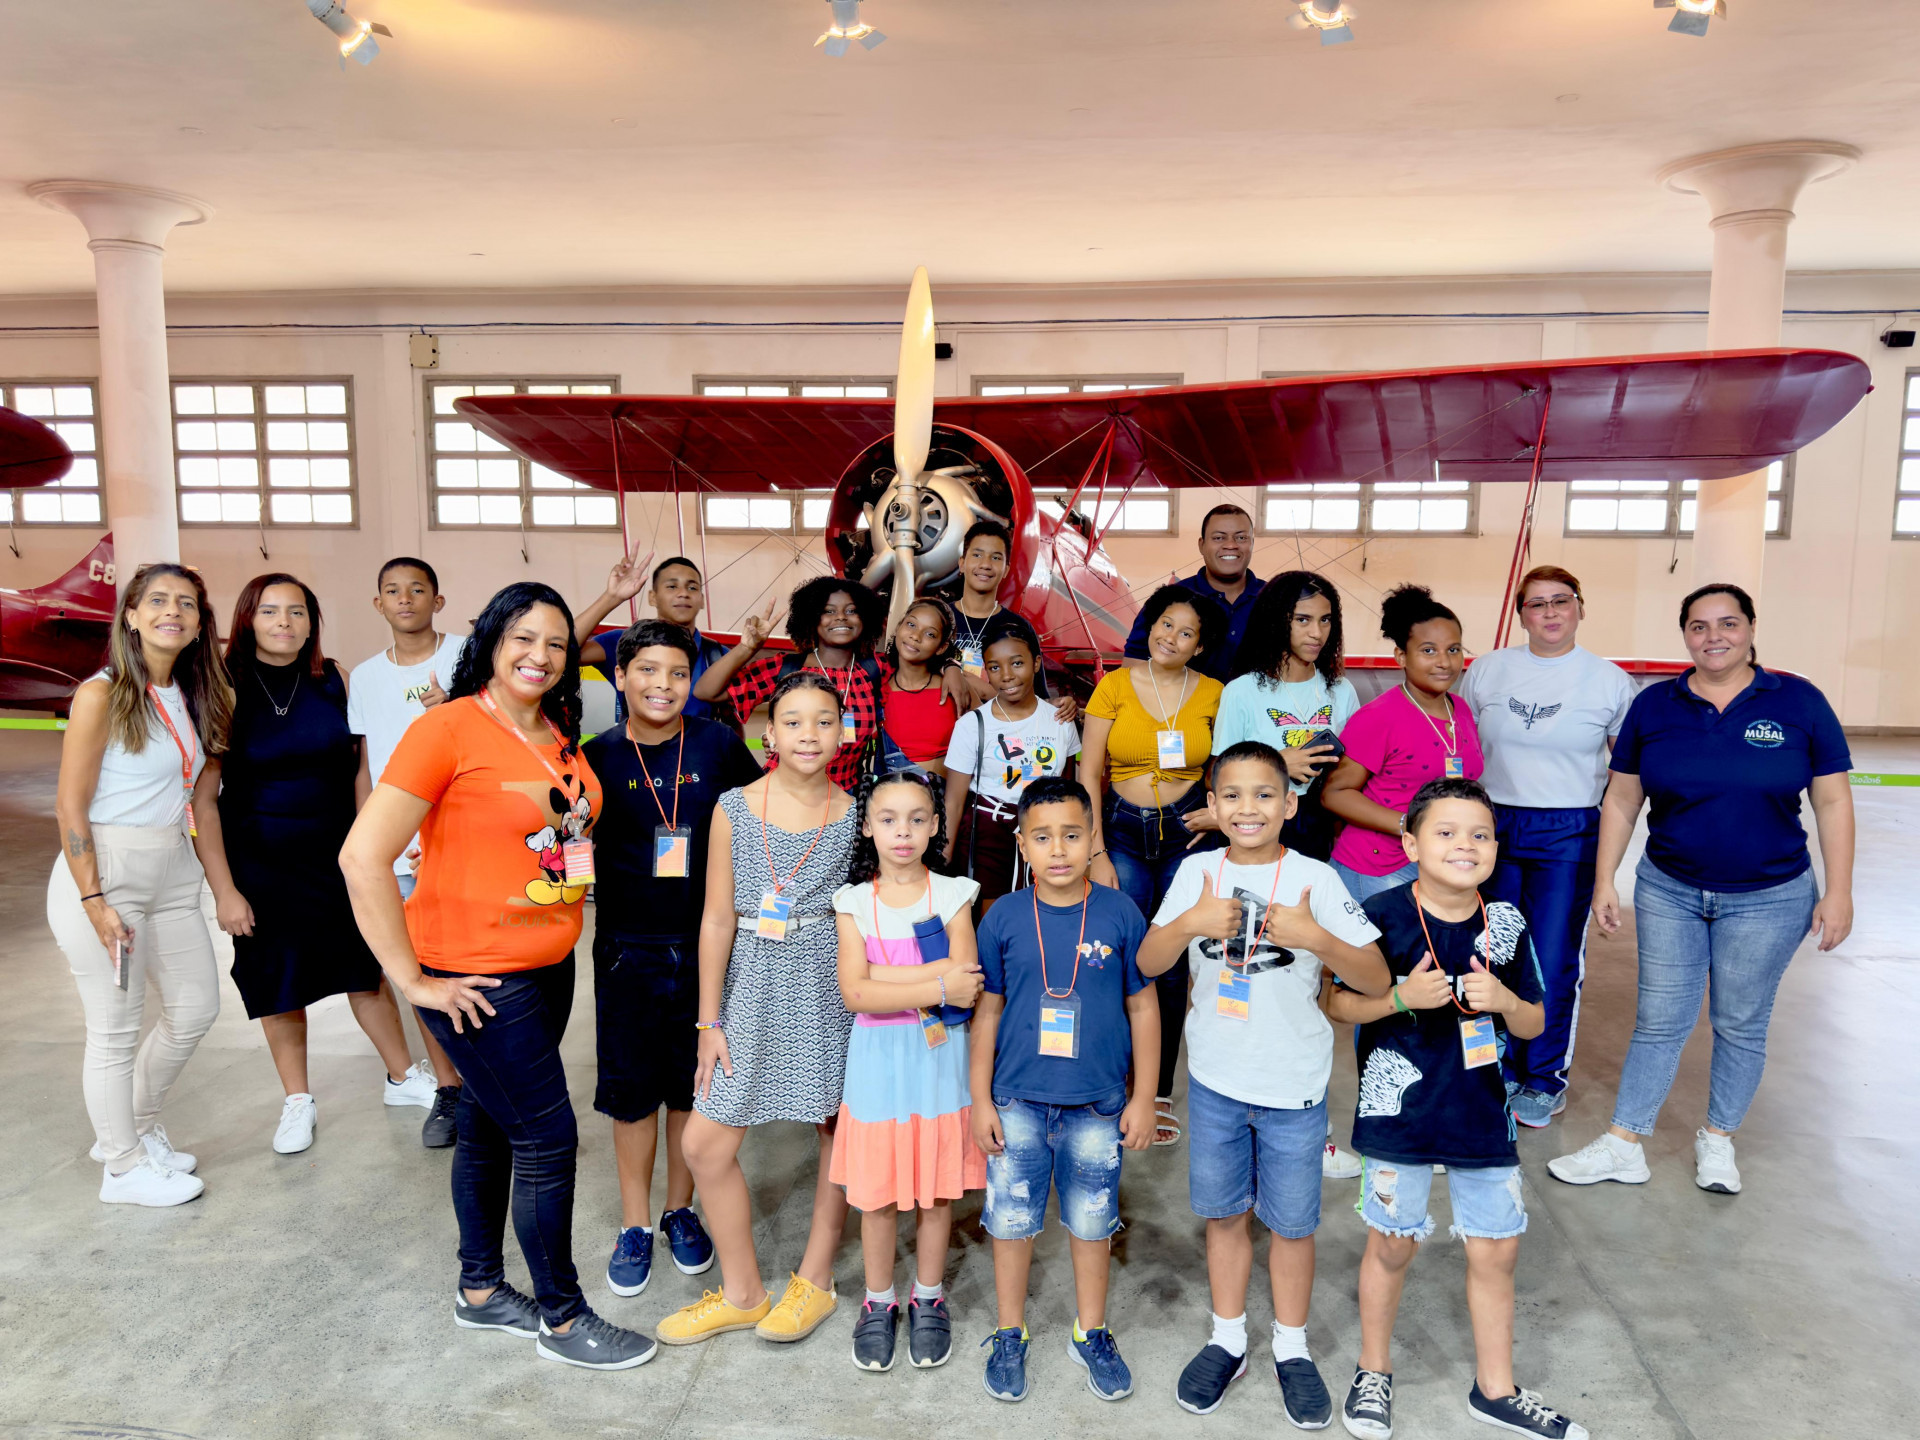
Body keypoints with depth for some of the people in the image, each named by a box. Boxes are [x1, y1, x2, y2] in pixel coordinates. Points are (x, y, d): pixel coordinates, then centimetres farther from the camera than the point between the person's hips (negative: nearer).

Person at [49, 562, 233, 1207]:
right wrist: (95, 902, -17)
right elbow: (70, 807, -13)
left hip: (173, 873, 7)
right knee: (115, 1029, 3)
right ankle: (123, 1167, 21)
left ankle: (136, 1125, 37)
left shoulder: (194, 696, 8)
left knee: (197, 1006, 15)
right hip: (103, 871, -7)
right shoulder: (102, 695, -12)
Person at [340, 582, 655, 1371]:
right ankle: (562, 1319, 18)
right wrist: (411, 979, -18)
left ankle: (480, 1291, 37)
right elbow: (363, 855, -20)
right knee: (549, 1136, -1)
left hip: (548, 966, 7)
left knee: (490, 1126, 20)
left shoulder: (561, 737, 6)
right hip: (476, 978, -7)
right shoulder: (449, 728, -16)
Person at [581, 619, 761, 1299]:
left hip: (704, 945, 0)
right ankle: (635, 1224, 28)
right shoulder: (598, 756, -4)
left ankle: (680, 1209, 33)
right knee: (630, 1087, 9)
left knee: (693, 1084, 13)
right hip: (628, 949, 0)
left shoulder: (718, 746, -4)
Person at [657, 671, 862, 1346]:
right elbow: (718, 919, 0)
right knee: (705, 1143, 1)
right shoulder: (735, 808, -2)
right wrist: (710, 1020, 0)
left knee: (840, 1130, 9)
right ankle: (741, 1292, 21)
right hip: (756, 986, 1)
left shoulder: (853, 815, -2)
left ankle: (814, 1279, 30)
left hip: (832, 986, -1)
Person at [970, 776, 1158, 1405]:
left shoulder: (1120, 913, -7)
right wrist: (981, 1100, 1)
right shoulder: (1003, 918, -5)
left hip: (1097, 1104, 0)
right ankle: (1010, 1334, 32)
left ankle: (1091, 1334, 36)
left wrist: (1143, 1098, 1)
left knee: (1092, 1221, 14)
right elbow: (988, 1010, 2)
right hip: (1018, 1100, 0)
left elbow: (1143, 1007, 0)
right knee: (1010, 1220, 11)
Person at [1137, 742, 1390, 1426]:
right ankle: (1227, 1340, 36)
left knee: (1292, 1221, 12)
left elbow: (1376, 980, -12)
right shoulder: (1198, 872, -3)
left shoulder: (1315, 879, -10)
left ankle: (1291, 1348, 34)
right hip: (1215, 1079, 2)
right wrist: (1192, 923, -23)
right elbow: (1148, 963, -5)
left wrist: (1316, 938, -28)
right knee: (1224, 1213, 16)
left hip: (1293, 1086, -2)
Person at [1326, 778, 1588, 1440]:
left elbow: (1533, 1024, 6)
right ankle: (1373, 1371, 34)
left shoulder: (1505, 924, -2)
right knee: (1392, 1244, 11)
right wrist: (1402, 997, -23)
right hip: (1400, 1106, -3)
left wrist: (1503, 1000, -15)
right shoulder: (1381, 915, -14)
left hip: (1481, 1107, 4)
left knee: (1498, 1248, 13)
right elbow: (1338, 1003, -8)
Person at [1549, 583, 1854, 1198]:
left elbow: (1832, 801, -3)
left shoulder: (1798, 702, -6)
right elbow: (1621, 800, 2)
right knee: (1659, 1022, 7)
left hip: (1768, 899, -1)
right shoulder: (1654, 705, -3)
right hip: (1668, 893, 1)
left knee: (1740, 1025, 13)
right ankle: (1623, 1146, 17)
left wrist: (1839, 892, -5)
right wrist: (1605, 881, 0)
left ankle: (1717, 1140, 32)